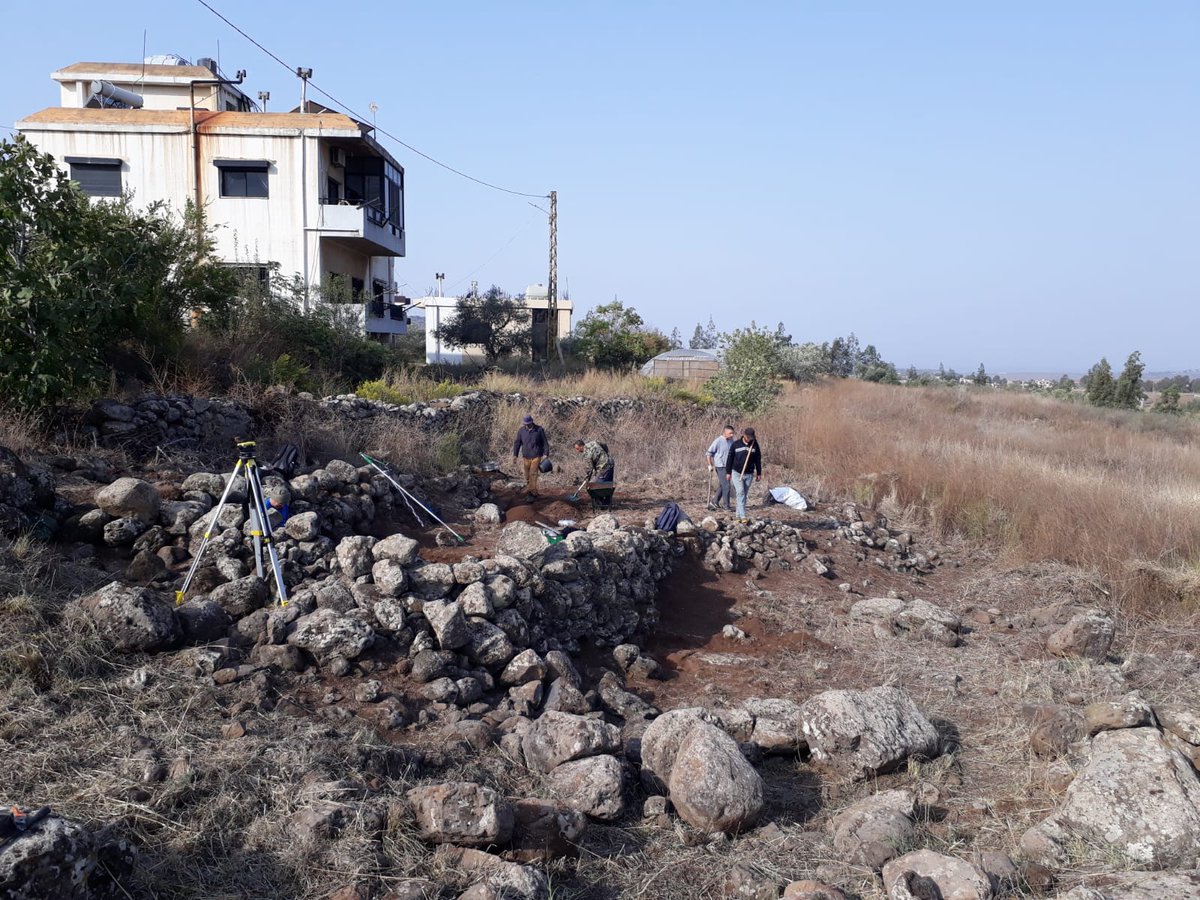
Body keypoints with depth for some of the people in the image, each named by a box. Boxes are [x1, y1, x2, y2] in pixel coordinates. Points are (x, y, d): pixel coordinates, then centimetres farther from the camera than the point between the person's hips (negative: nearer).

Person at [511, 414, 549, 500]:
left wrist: (546, 454, -5)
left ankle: (533, 493, -13)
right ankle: (529, 492, 21)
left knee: (533, 474, -14)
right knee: (527, 476, 8)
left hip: (536, 456, -3)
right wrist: (515, 455, -2)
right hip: (526, 457, 3)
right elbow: (517, 443, 5)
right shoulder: (521, 430, 0)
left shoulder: (539, 429, -6)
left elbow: (545, 442, 0)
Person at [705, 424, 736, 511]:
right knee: (726, 486, -8)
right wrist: (710, 465, -8)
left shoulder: (731, 440, 7)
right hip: (720, 466, -7)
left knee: (722, 486, 15)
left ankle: (714, 502, 29)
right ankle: (726, 507, -3)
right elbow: (708, 452, -8)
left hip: (728, 466, 7)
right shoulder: (718, 441, -13)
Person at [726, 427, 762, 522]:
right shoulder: (736, 444, -4)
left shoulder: (754, 445, 2)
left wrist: (759, 473, 10)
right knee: (740, 493, -14)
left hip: (749, 474, 3)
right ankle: (743, 516, -19)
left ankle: (738, 516, 16)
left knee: (744, 495, 7)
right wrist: (728, 472, 2)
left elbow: (758, 460, 10)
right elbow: (730, 458, 2)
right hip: (737, 473, -2)